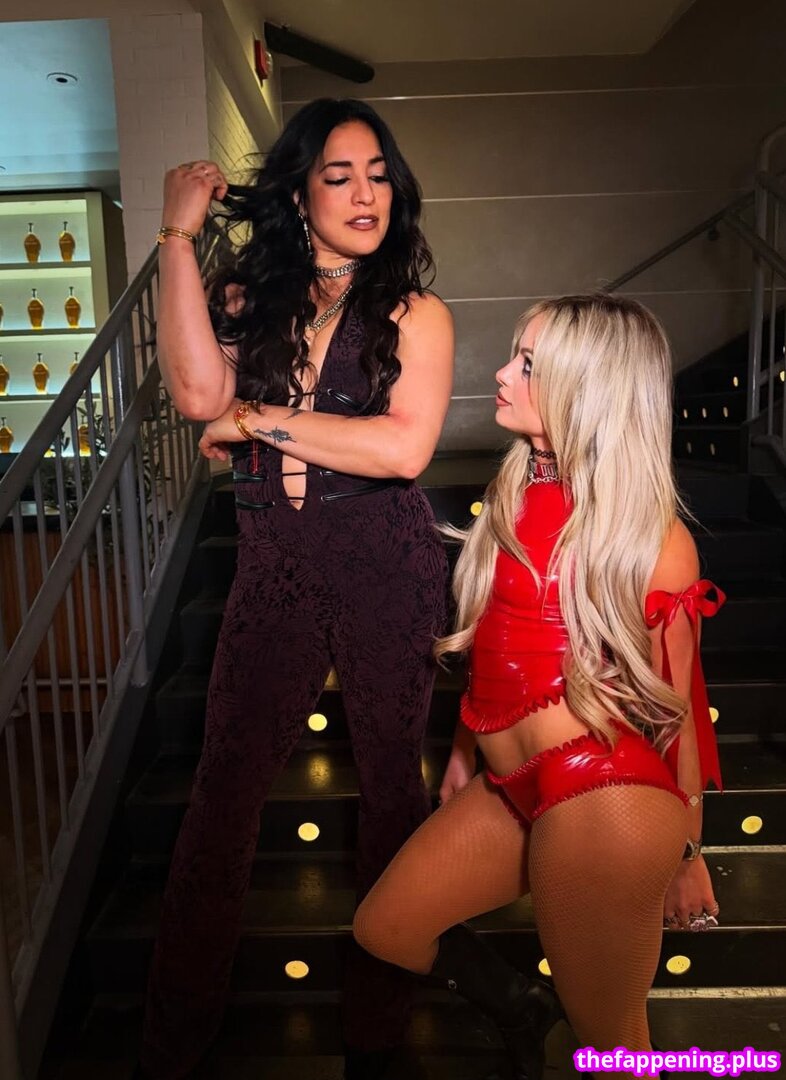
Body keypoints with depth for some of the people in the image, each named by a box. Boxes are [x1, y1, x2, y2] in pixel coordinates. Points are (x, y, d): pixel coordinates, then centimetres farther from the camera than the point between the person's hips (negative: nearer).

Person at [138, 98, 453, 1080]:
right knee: (223, 791, 8)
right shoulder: (249, 298, 6)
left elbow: (405, 447, -17)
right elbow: (198, 392, -14)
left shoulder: (414, 314, -1)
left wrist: (259, 419, -13)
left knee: (390, 782, 13)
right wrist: (178, 234, -9)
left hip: (386, 573, -1)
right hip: (274, 572, 2)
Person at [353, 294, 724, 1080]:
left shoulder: (649, 531, -11)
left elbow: (677, 699, -5)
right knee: (383, 928, 17)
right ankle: (523, 1010, 39)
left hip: (600, 800, -7)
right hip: (512, 786, 7)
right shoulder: (516, 493, 8)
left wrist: (687, 847, 1)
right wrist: (465, 749, 19)